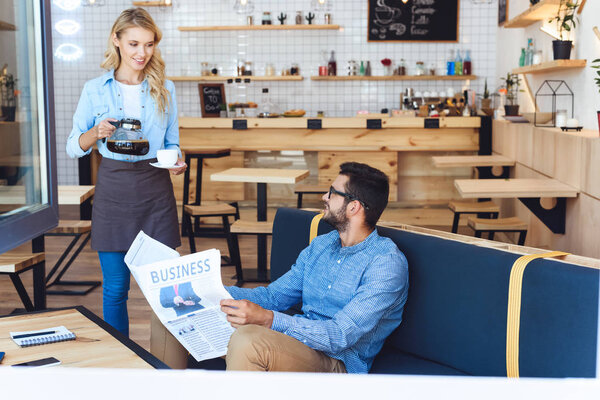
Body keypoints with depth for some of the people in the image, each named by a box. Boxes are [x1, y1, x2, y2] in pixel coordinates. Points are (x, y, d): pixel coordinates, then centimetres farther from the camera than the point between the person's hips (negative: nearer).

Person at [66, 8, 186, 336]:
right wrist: (97, 133, -16)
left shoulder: (164, 89, 6)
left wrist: (176, 161, -10)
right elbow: (73, 147, 5)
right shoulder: (95, 90, 2)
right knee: (115, 287, 4)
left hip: (155, 190, 1)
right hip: (113, 190, -1)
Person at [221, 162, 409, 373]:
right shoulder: (320, 245, 15)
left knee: (248, 340, -32)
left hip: (338, 363, -7)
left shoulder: (387, 262, -12)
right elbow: (273, 296, 19)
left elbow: (342, 336, -22)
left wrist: (268, 319, -32)